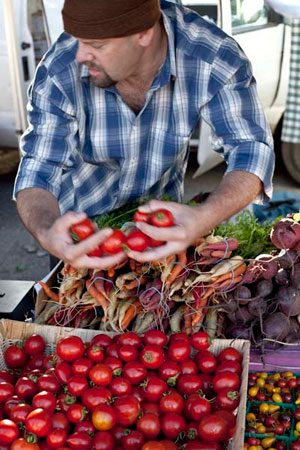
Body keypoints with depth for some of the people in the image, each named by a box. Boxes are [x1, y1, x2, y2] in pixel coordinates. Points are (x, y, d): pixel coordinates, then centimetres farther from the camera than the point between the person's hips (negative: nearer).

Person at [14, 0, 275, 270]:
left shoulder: (213, 55, -30)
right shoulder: (59, 71, -29)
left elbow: (251, 148, -29)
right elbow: (39, 171, -25)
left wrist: (204, 219, -50)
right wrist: (46, 234, -49)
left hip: (161, 221, 1)